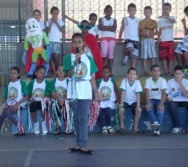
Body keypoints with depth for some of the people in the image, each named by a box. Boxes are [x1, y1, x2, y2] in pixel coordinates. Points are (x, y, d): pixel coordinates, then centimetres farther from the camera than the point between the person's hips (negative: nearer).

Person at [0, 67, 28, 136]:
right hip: (9, 104, 5)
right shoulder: (8, 84, 14)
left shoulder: (22, 83, -1)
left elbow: (26, 96, -6)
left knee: (7, 112, -29)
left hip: (19, 104, -5)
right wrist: (6, 104, -5)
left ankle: (20, 127, -19)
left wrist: (18, 104, -17)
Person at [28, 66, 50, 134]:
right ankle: (35, 123, -6)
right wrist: (32, 99, -15)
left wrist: (45, 98, -24)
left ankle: (44, 123, -6)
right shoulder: (32, 83, 0)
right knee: (32, 106, -34)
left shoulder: (46, 83, -2)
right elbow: (29, 94, 4)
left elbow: (47, 95, -4)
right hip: (34, 101, 1)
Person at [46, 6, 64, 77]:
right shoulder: (49, 21, 6)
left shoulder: (60, 21, 6)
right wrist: (51, 22, -8)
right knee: (51, 57, -1)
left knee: (55, 56, -9)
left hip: (57, 41, -1)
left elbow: (61, 30, -3)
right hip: (50, 41, 1)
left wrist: (56, 22, -7)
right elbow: (48, 30, -3)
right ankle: (54, 72, 4)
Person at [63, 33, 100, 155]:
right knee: (77, 119, 9)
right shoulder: (68, 58, 2)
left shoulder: (89, 59, 7)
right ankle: (80, 143, 17)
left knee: (84, 119, -3)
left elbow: (92, 77, 9)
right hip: (73, 92, 0)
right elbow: (69, 74, -7)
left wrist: (96, 91, 3)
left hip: (86, 93, 0)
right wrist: (76, 61, -16)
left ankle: (83, 145, -4)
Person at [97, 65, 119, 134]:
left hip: (110, 102, -1)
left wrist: (118, 102, -5)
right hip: (100, 102, 1)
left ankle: (109, 126, -3)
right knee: (99, 112, -28)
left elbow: (116, 92, 4)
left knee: (108, 111, -30)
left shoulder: (112, 81, 2)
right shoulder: (98, 81, 3)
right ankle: (103, 127, -6)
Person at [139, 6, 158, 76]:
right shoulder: (141, 22, 7)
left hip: (151, 39, 0)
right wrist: (143, 33, -13)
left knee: (152, 56, -3)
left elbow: (157, 32, 8)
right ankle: (145, 71, -1)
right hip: (144, 40, 0)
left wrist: (152, 34, -11)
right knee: (144, 56, -3)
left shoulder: (154, 22, 7)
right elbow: (138, 32, 7)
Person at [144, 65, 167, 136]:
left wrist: (161, 104, -32)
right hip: (151, 99, 1)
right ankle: (155, 123, -39)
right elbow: (146, 92, -15)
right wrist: (148, 102, -33)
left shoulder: (162, 80, -7)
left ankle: (157, 128, -26)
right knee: (148, 107, -33)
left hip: (159, 99, -1)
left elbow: (163, 93, -16)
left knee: (161, 108, -31)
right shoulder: (148, 80, -5)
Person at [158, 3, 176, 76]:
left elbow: (173, 21, -22)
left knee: (170, 56, 0)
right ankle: (166, 71, 2)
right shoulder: (160, 20, 9)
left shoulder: (172, 17, 3)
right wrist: (158, 38, -4)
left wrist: (165, 17, -37)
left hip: (170, 40, -1)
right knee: (163, 56, -2)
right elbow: (160, 30, 12)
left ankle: (170, 71, 4)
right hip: (163, 40, 2)